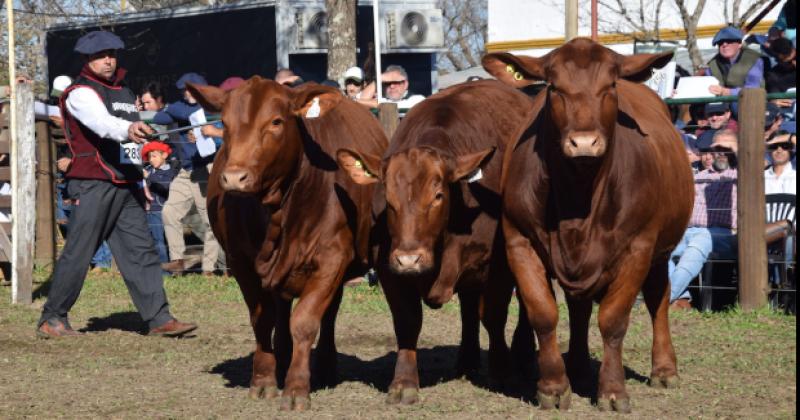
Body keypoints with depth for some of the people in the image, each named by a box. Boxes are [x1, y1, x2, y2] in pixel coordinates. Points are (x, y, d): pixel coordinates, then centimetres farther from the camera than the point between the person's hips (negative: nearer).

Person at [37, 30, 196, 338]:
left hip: (126, 185, 8)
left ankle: (159, 318, 1)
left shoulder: (124, 91, 20)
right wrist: (128, 129, -48)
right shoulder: (81, 93, -8)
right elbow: (101, 122, -28)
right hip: (93, 185, -8)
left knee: (141, 251, 2)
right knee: (78, 253, -5)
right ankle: (52, 319, 5)